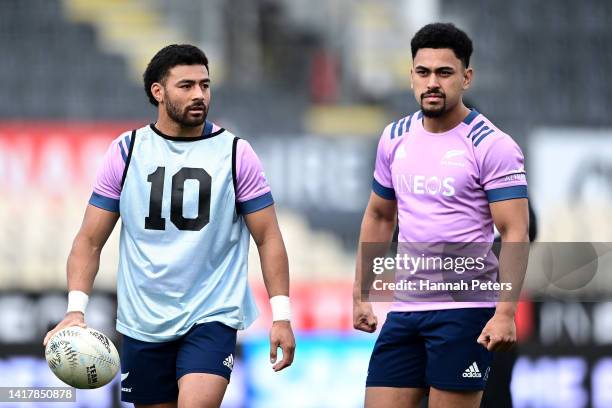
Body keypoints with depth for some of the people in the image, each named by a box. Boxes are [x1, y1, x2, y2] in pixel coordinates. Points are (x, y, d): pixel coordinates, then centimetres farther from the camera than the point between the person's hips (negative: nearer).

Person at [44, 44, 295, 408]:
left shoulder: (235, 153, -1)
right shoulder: (127, 151, 2)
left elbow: (268, 237, 0)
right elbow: (90, 240, 2)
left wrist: (281, 315, -8)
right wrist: (76, 309, -12)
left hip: (213, 317, -3)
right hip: (143, 321, 3)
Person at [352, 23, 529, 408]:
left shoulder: (492, 145, -9)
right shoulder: (395, 138, 10)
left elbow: (515, 235, -13)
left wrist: (506, 313, -22)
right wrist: (361, 295, 18)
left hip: (465, 309, -6)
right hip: (404, 310, 6)